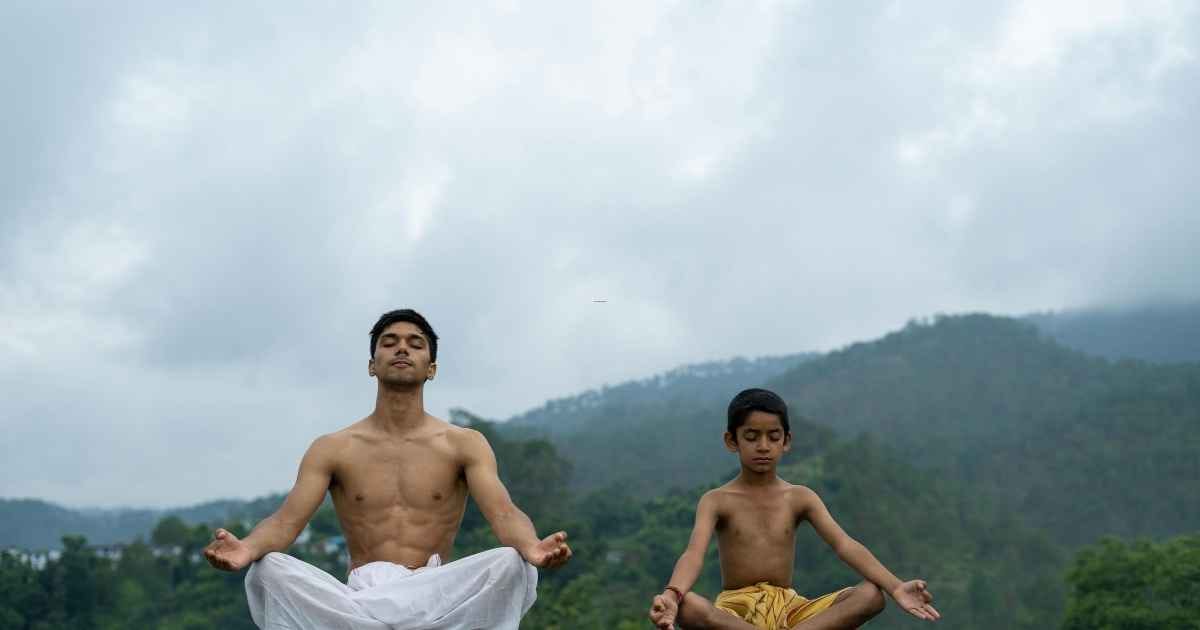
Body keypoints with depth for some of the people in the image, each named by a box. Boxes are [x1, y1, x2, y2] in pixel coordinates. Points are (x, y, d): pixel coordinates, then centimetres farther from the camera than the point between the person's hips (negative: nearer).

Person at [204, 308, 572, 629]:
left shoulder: (465, 444, 9)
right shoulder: (332, 449, 11)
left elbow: (503, 513, -6)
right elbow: (286, 520, -1)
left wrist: (531, 548, -32)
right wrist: (248, 549, -27)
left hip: (437, 599, 0)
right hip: (357, 600, 0)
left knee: (511, 565, -31)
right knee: (269, 570, -28)